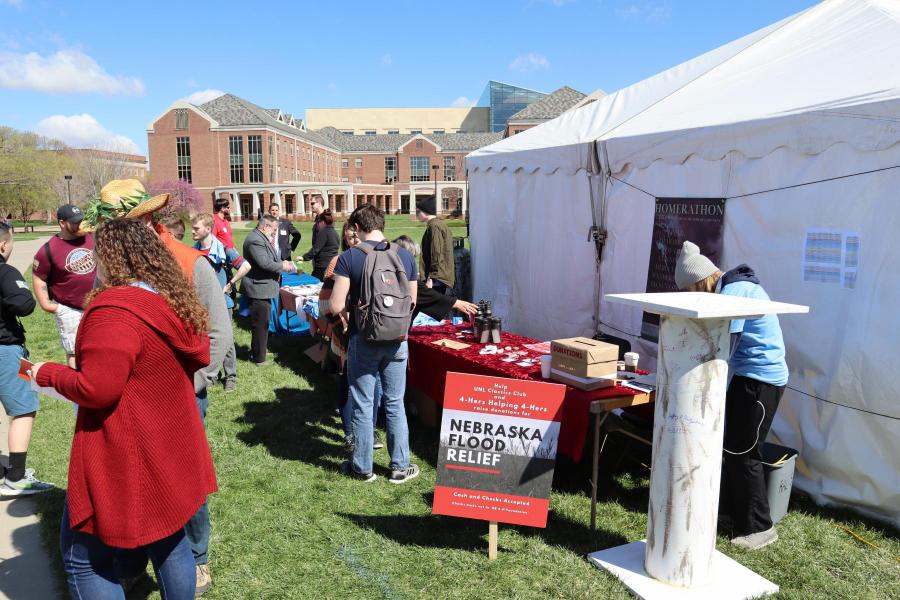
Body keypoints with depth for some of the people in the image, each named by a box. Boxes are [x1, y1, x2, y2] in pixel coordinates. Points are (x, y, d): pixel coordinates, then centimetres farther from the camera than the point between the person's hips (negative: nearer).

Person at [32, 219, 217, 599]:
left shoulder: (115, 311, -22)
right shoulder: (178, 304, 4)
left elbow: (96, 389, -26)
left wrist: (47, 374, -7)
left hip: (126, 463, -8)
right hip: (170, 456, 8)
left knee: (85, 560, 10)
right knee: (169, 544, 21)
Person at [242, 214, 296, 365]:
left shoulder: (262, 238, 14)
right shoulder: (255, 240, -20)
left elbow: (268, 259, 22)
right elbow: (264, 263, -27)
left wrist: (281, 263, 5)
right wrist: (282, 266, -13)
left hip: (262, 287, 11)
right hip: (259, 289, -11)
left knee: (261, 324, 21)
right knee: (261, 325, -2)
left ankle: (256, 352, 35)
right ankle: (259, 359, 8)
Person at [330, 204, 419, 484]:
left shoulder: (349, 258, -12)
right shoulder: (405, 256, -2)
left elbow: (336, 306, -15)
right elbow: (411, 302, 7)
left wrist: (353, 302, 5)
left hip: (363, 341, -3)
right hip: (396, 340, 3)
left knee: (362, 406, 11)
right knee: (395, 404, 14)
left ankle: (363, 467, 24)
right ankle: (400, 466, 23)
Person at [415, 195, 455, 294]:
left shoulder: (434, 227, -13)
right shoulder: (441, 225, 17)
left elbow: (437, 255, -19)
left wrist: (430, 278, -19)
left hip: (436, 278, -10)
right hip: (443, 277, 10)